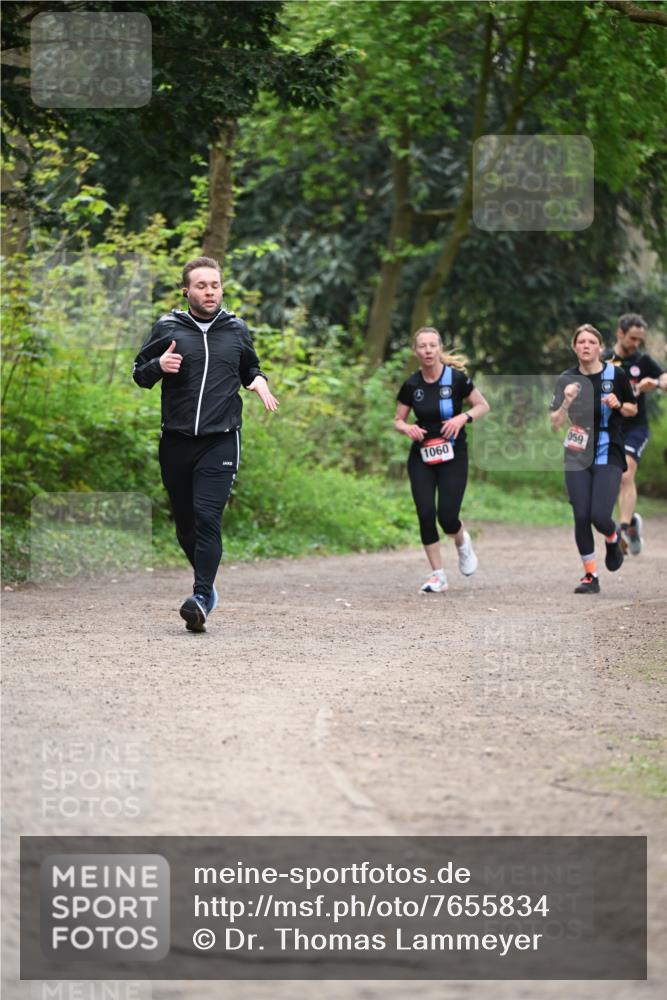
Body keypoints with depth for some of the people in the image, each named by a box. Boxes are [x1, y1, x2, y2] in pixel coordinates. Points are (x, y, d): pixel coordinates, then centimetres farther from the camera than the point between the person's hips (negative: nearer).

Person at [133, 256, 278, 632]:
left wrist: (259, 381, 2)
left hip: (221, 442, -1)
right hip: (176, 442, 2)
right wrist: (158, 366, -12)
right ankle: (207, 582, 32)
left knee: (207, 517, -17)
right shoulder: (168, 328, 4)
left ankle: (202, 597, -20)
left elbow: (250, 368, 25)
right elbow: (140, 373, 9)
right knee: (185, 525, 10)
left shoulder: (237, 330, 8)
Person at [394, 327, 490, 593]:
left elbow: (483, 406, 2)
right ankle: (438, 575, 5)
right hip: (421, 458, 2)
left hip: (453, 457, -2)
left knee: (447, 517, -9)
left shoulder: (456, 378, -9)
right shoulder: (411, 385, -1)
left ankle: (462, 542, 29)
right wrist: (407, 428, -13)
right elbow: (398, 420, 9)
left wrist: (463, 418, -16)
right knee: (425, 515, -8)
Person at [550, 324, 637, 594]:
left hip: (609, 456, -2)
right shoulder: (566, 379, 1)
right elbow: (555, 424, -1)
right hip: (577, 457, 2)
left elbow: (633, 409, 10)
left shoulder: (615, 375, -4)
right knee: (581, 517, -4)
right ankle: (590, 575, 11)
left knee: (600, 515, -13)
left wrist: (618, 405, -12)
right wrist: (567, 401, -19)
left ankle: (613, 539, 24)